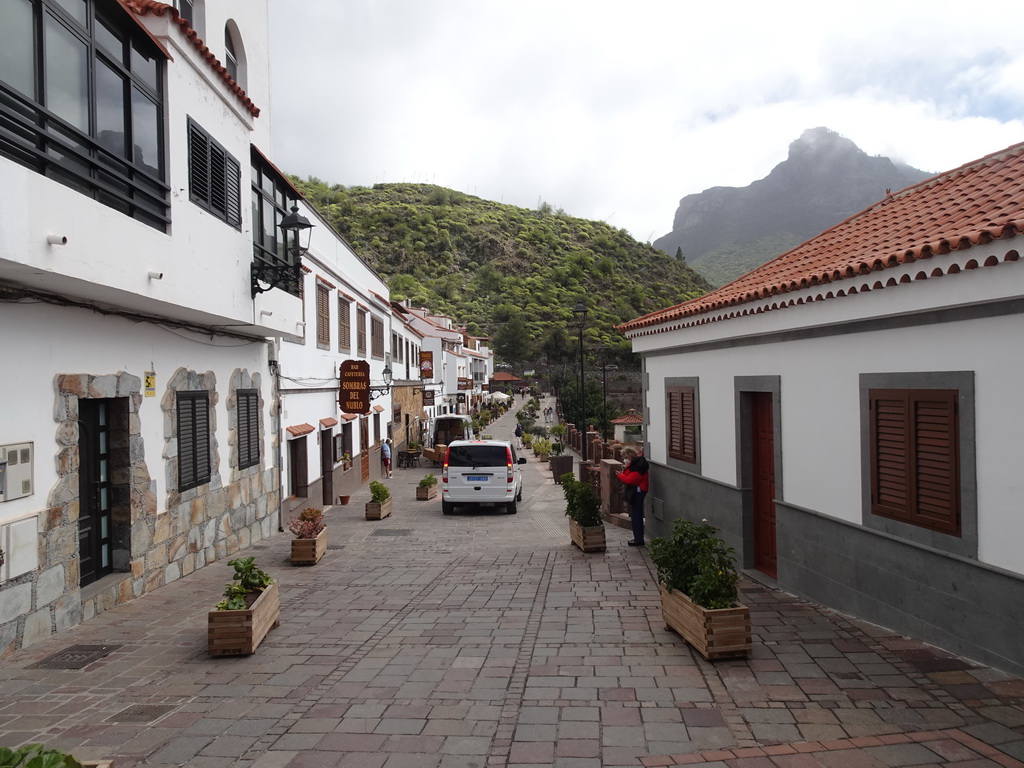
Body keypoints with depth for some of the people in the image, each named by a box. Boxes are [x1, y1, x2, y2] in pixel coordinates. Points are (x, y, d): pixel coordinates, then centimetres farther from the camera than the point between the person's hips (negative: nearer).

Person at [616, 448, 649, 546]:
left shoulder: (637, 467, -20)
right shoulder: (633, 465, 13)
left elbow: (630, 480, -27)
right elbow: (629, 477, 18)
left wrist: (619, 475, -15)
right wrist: (624, 470, 4)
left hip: (638, 492, -11)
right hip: (635, 491, 11)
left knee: (636, 515, -8)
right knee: (636, 515, 15)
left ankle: (639, 539, -4)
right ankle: (638, 538, 22)